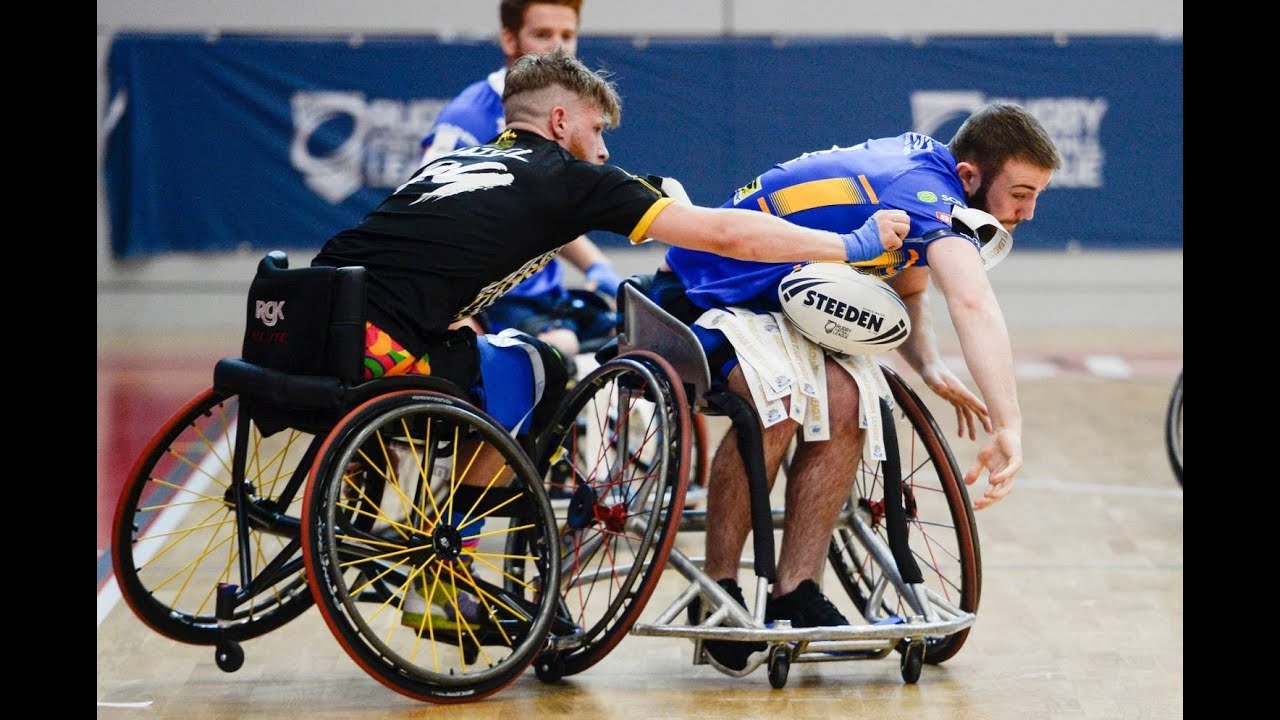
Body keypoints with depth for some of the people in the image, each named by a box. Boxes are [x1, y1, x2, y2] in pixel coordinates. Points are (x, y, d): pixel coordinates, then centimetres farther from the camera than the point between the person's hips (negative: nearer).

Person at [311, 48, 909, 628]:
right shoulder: (570, 177, 8)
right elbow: (725, 234, 10)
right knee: (524, 371, 15)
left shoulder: (450, 162, 27)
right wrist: (854, 245, 21)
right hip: (372, 344, -7)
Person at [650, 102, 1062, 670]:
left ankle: (793, 595, -15)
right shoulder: (931, 196, -27)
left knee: (842, 404, -18)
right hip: (699, 295, -9)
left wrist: (928, 366, -4)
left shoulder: (924, 160, 2)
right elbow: (973, 304, -45)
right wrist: (1009, 429, -54)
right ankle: (718, 591, -18)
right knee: (776, 405, -33)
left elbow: (905, 286, 16)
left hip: (772, 299, 9)